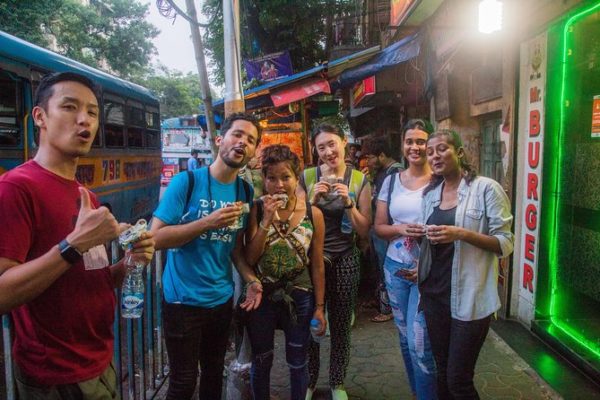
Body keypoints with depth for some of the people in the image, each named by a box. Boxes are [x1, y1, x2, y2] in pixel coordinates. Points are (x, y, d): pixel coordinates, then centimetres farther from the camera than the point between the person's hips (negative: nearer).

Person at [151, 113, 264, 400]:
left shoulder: (245, 191, 2)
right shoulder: (186, 181, -14)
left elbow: (235, 245, 8)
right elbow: (155, 237, -17)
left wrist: (250, 279, -7)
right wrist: (208, 222, -25)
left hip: (222, 299, 5)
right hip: (183, 299, -5)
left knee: (214, 374, 21)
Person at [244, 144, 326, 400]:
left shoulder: (313, 214, -9)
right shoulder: (257, 210, -9)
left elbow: (317, 265, -3)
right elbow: (250, 259, -12)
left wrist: (319, 306, 0)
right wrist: (267, 220, -22)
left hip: (299, 298, 0)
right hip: (262, 296, 0)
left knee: (297, 363, 16)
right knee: (261, 361, 17)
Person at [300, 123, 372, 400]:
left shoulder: (360, 180, -2)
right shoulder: (307, 177, -4)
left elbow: (364, 232, -2)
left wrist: (349, 204, -17)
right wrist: (313, 200, -17)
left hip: (345, 260, 1)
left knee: (341, 325, 12)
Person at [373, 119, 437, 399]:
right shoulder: (391, 181, 5)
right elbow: (378, 227, 6)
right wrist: (400, 229, -15)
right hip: (395, 268, 5)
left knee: (420, 343, -4)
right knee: (405, 338, 17)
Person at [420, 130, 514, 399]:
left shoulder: (486, 188, -8)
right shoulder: (430, 193, 11)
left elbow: (505, 244, -10)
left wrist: (462, 234, -22)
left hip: (470, 296, -5)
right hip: (435, 293, 6)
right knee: (442, 372, 15)